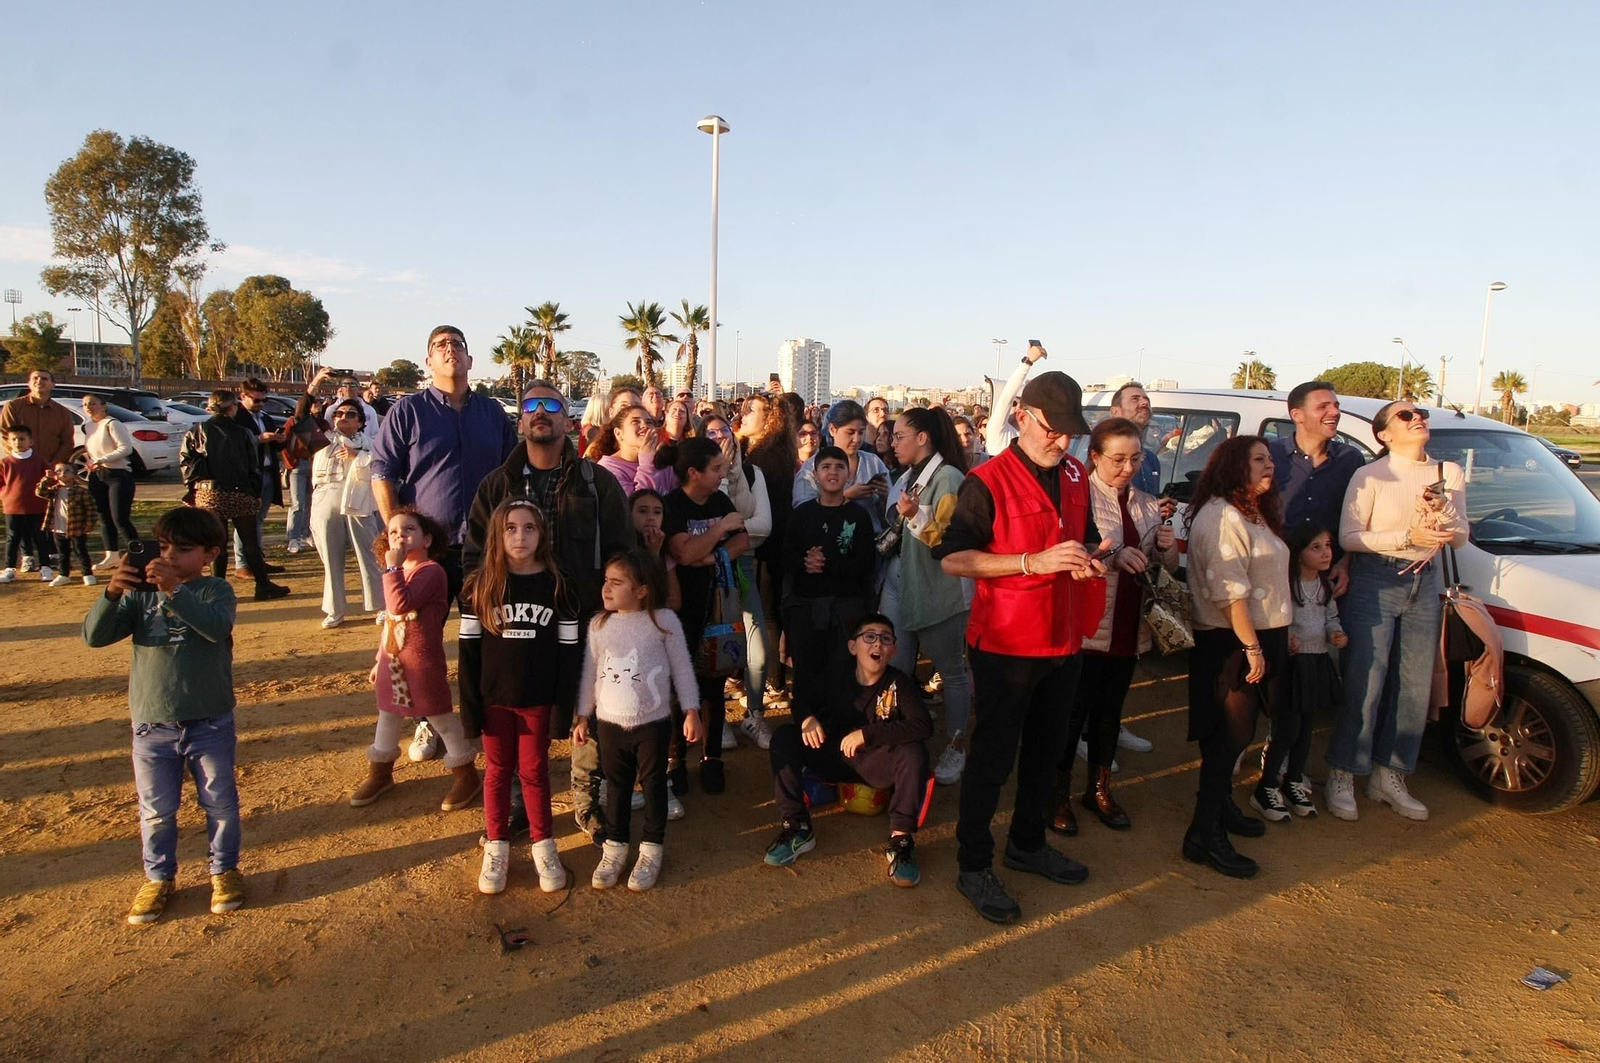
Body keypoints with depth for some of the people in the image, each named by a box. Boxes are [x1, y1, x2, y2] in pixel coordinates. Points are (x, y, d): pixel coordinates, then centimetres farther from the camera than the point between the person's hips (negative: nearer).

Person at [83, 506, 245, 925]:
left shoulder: (215, 590, -8)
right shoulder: (140, 593, 0)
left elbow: (217, 627, -29)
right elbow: (94, 636, -8)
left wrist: (174, 590, -39)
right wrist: (111, 593, -25)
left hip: (210, 724, -2)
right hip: (152, 727, 2)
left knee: (220, 802, 13)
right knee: (155, 811, 14)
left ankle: (225, 868, 31)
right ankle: (158, 877, 33)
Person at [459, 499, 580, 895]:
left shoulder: (556, 585, -5)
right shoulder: (479, 586, -4)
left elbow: (569, 650, -3)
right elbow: (468, 648, -2)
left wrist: (565, 705, -6)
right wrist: (470, 706, -5)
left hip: (538, 700, -1)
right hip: (495, 699, 1)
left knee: (534, 771, 10)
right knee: (497, 771, 13)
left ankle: (544, 846, 24)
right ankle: (497, 848, 26)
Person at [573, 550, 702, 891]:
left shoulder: (663, 620, -11)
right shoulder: (599, 624, -1)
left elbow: (682, 669, -5)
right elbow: (590, 673, 7)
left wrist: (691, 712, -6)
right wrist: (583, 716, 7)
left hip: (653, 723, -3)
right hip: (610, 724, 3)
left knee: (653, 784, 11)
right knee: (617, 786, 15)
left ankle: (652, 849, 25)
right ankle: (614, 846, 29)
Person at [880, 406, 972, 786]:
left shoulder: (948, 477, -12)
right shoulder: (907, 477, 13)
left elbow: (951, 539, -19)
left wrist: (915, 516, -29)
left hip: (938, 592, -7)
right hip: (900, 587, 7)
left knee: (951, 670, 7)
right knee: (896, 671, 7)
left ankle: (956, 746, 20)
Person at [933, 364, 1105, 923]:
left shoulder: (1076, 477, 8)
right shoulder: (987, 482, -14)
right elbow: (952, 558, -20)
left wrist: (1085, 561, -2)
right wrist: (1035, 561, -26)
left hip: (1063, 641, 7)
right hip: (1005, 644, -7)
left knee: (1046, 750, 19)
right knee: (992, 757, 3)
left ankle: (1027, 844, 39)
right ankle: (973, 866, 18)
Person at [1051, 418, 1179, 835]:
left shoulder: (1147, 505, 10)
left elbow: (1167, 567, 16)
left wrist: (1168, 547, -5)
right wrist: (1110, 554, -32)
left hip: (1129, 628, 6)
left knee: (1110, 710, 18)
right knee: (1073, 711, 2)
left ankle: (1099, 789, 33)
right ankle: (1059, 795, 18)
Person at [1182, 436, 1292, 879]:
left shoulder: (1253, 514, 17)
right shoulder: (1221, 517, -18)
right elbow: (1228, 591, -23)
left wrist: (1276, 638, 18)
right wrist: (1251, 646, -22)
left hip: (1260, 635, 10)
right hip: (1230, 642, -10)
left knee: (1235, 733, 18)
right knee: (1229, 734, -6)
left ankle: (1222, 807, 32)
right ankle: (1205, 834, 0)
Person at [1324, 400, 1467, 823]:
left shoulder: (1449, 473, 8)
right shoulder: (1370, 475, -7)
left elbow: (1460, 538, 6)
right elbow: (1348, 537, -13)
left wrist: (1443, 511, -14)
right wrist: (1408, 536, -20)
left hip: (1424, 585, 6)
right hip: (1374, 585, -5)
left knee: (1415, 687, 9)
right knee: (1365, 685, -4)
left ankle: (1389, 777, 23)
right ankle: (1341, 778, 8)